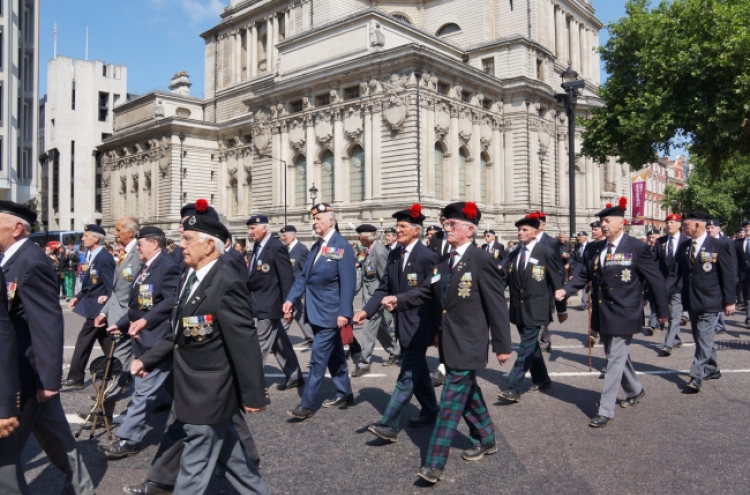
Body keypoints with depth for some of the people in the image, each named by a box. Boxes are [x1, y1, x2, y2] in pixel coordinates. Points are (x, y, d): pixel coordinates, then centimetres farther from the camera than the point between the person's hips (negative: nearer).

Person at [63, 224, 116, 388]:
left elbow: (110, 285, -19)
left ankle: (76, 377, 13)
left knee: (84, 339, 0)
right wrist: (78, 297, 10)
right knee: (106, 341, 14)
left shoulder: (105, 258, -19)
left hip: (98, 306, -9)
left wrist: (106, 299, -19)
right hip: (93, 305, 9)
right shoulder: (90, 255, 9)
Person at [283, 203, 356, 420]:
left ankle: (307, 404, 2)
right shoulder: (316, 246, 12)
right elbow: (304, 276, 12)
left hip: (330, 313, -8)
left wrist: (344, 312, -21)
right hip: (316, 311, 8)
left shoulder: (342, 246, -13)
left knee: (318, 357, -5)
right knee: (334, 355, 17)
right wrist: (291, 299, 1)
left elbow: (348, 282, -17)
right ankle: (345, 393, 30)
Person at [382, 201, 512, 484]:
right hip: (449, 343, 8)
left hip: (468, 344, -8)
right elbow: (424, 293, 7)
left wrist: (502, 345, -12)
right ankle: (485, 440, 41)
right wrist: (398, 301, -12)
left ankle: (434, 464, 0)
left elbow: (497, 306, -13)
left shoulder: (482, 261, -13)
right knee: (468, 395, 21)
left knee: (451, 402, -5)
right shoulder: (443, 264, 11)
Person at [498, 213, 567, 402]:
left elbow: (556, 282, -2)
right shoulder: (514, 254, 9)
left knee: (526, 348, -8)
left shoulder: (546, 253, -7)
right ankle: (542, 380, 33)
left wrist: (561, 309, 2)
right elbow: (509, 280, 11)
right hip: (519, 309, 6)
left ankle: (513, 388, -8)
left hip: (535, 310, -6)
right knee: (531, 346, 17)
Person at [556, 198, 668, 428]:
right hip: (602, 314, 7)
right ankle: (635, 390, 45)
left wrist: (662, 311, -3)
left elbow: (656, 279, -7)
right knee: (616, 356, 21)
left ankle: (606, 410, 2)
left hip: (623, 314, -7)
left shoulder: (637, 247, -11)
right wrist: (565, 289, -9)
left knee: (615, 360, -4)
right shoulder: (597, 248, 7)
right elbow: (584, 274, 8)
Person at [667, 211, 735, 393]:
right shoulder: (684, 247, 6)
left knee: (704, 340, -6)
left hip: (709, 302, -6)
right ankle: (712, 370, 33)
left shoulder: (719, 246, -8)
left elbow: (728, 275, -7)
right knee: (701, 339, 17)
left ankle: (697, 377, -2)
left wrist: (729, 301, -9)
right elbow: (675, 274, 3)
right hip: (691, 302, 6)